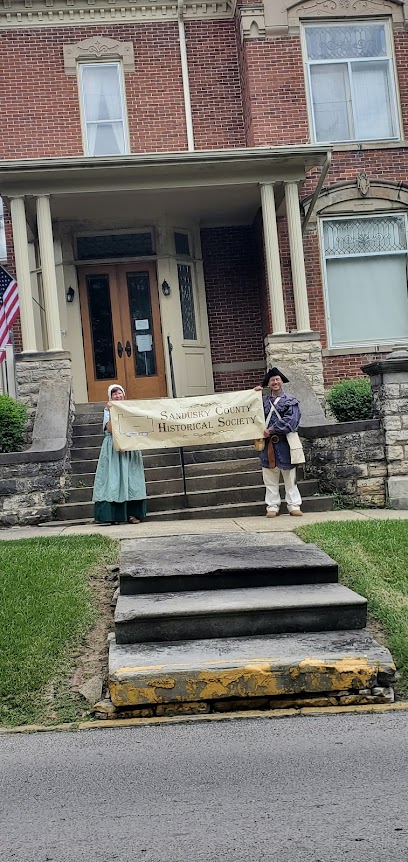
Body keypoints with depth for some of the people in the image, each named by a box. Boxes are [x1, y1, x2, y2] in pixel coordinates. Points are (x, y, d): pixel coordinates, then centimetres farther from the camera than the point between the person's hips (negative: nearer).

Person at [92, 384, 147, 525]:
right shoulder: (108, 410, 4)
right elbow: (110, 429, -11)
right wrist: (112, 411, -14)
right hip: (114, 448, -3)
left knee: (130, 478, 0)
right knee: (114, 478, -7)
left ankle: (132, 513, 1)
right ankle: (114, 514, -9)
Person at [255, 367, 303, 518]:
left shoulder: (290, 401, 2)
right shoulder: (264, 401, 12)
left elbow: (290, 421, -10)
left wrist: (271, 430, -13)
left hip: (284, 443, -3)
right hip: (268, 444, 3)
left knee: (290, 476, 3)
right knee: (270, 478, 4)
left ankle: (294, 505, 9)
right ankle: (272, 507, 10)